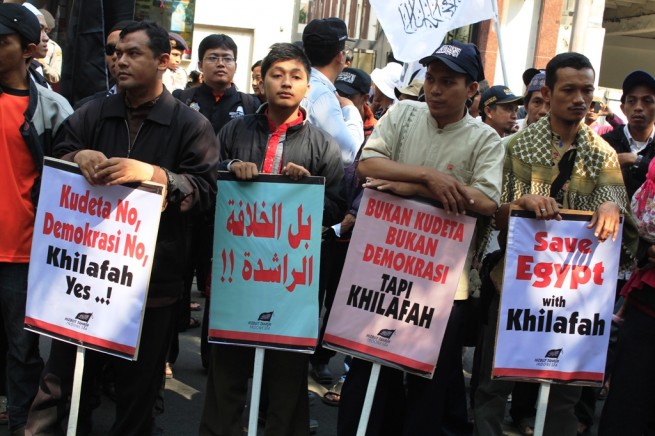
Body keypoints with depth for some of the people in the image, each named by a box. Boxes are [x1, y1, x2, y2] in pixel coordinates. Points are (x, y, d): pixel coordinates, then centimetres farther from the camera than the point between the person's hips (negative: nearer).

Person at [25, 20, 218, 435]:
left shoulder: (191, 124, -1)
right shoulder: (93, 114, 9)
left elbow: (206, 188, -11)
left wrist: (150, 172, -25)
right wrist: (78, 156, -14)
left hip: (152, 275, -2)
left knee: (139, 383, 12)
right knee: (62, 374, 8)